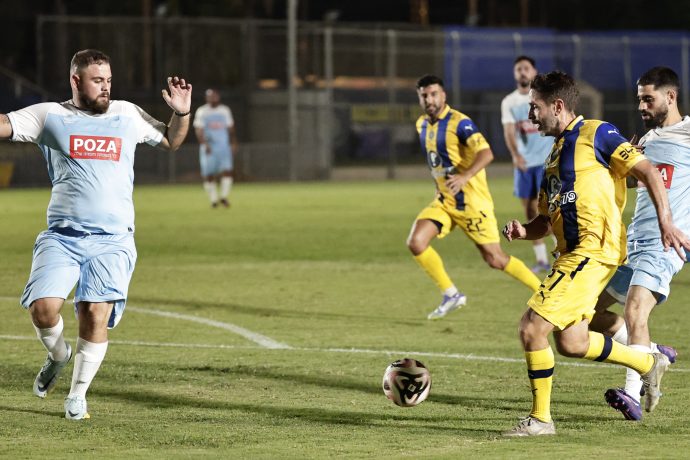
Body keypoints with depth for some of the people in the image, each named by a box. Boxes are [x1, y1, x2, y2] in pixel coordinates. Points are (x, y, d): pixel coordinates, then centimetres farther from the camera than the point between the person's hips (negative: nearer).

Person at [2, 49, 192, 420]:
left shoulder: (127, 115, 13)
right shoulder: (50, 116, 7)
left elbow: (170, 141, 27)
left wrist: (181, 113, 9)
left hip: (112, 240, 1)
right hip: (61, 236, -1)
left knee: (96, 313, -13)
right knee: (43, 307, -16)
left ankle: (77, 395, 5)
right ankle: (58, 355, 19)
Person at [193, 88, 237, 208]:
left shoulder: (225, 110, 10)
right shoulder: (201, 112, -1)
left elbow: (230, 129, 18)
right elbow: (198, 131, -8)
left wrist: (233, 143, 12)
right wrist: (205, 144, -20)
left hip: (224, 147, 2)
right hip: (208, 148, -2)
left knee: (227, 171, -11)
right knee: (208, 175, -2)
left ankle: (224, 197, -1)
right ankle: (213, 199, 10)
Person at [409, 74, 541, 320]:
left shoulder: (459, 123, -16)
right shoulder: (422, 125, 8)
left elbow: (486, 153, -29)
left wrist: (464, 176, -43)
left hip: (471, 201, -7)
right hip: (444, 200, 7)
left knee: (495, 259, -5)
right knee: (416, 242, -13)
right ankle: (451, 295, 1)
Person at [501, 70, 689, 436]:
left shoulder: (595, 134, -4)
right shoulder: (555, 153, 22)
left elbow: (646, 172, -9)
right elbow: (546, 219, 26)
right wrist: (523, 231, 4)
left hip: (594, 249, -9)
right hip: (573, 253, 9)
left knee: (532, 326, -13)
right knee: (572, 344, 9)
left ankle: (540, 418, -2)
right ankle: (648, 364, 28)